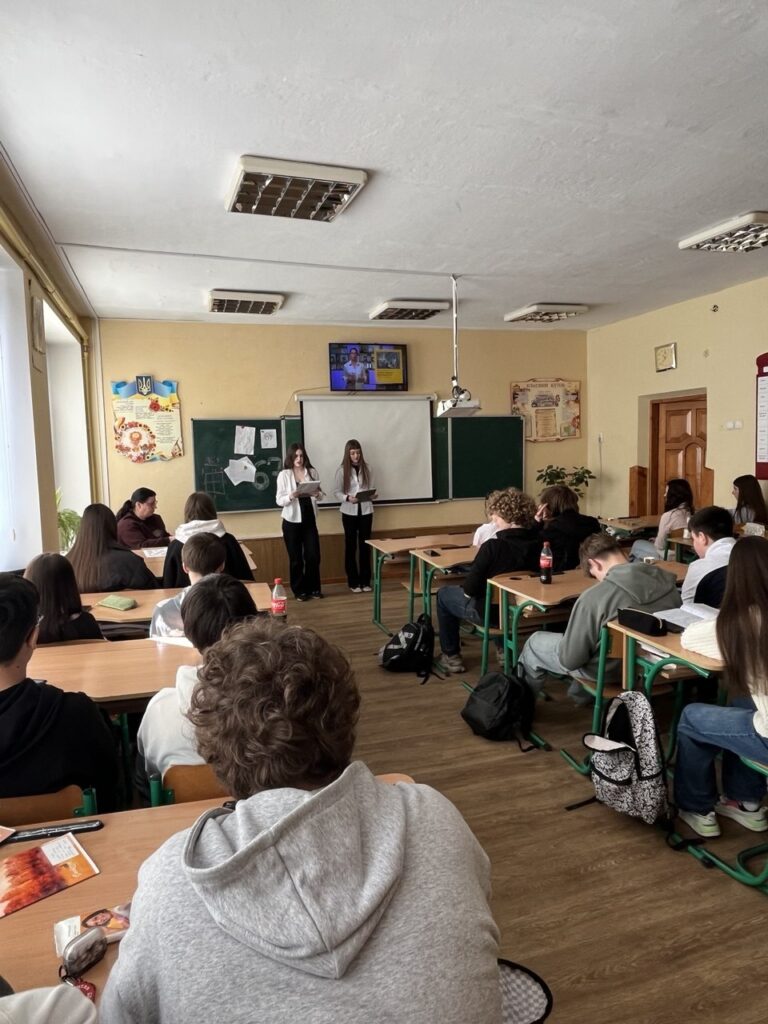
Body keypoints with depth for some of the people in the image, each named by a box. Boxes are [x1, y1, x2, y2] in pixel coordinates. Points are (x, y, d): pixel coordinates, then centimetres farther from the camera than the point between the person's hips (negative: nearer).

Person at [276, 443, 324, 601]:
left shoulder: (312, 472, 2)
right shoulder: (284, 475, -6)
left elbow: (320, 493, 7)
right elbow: (279, 500, -8)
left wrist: (318, 494, -15)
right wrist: (291, 496, -28)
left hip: (309, 520, 3)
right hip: (292, 521, -2)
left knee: (313, 555, 5)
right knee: (296, 558, 6)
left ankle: (314, 588, 21)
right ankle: (299, 590, 19)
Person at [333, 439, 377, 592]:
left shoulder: (367, 468, 4)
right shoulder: (342, 470, -4)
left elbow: (371, 488, 8)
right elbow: (336, 491, -3)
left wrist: (372, 495, -14)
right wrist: (347, 498, -20)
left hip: (366, 511, 2)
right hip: (349, 512, -2)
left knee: (365, 545, 6)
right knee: (351, 546, 4)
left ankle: (365, 581, 15)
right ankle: (353, 582, 12)